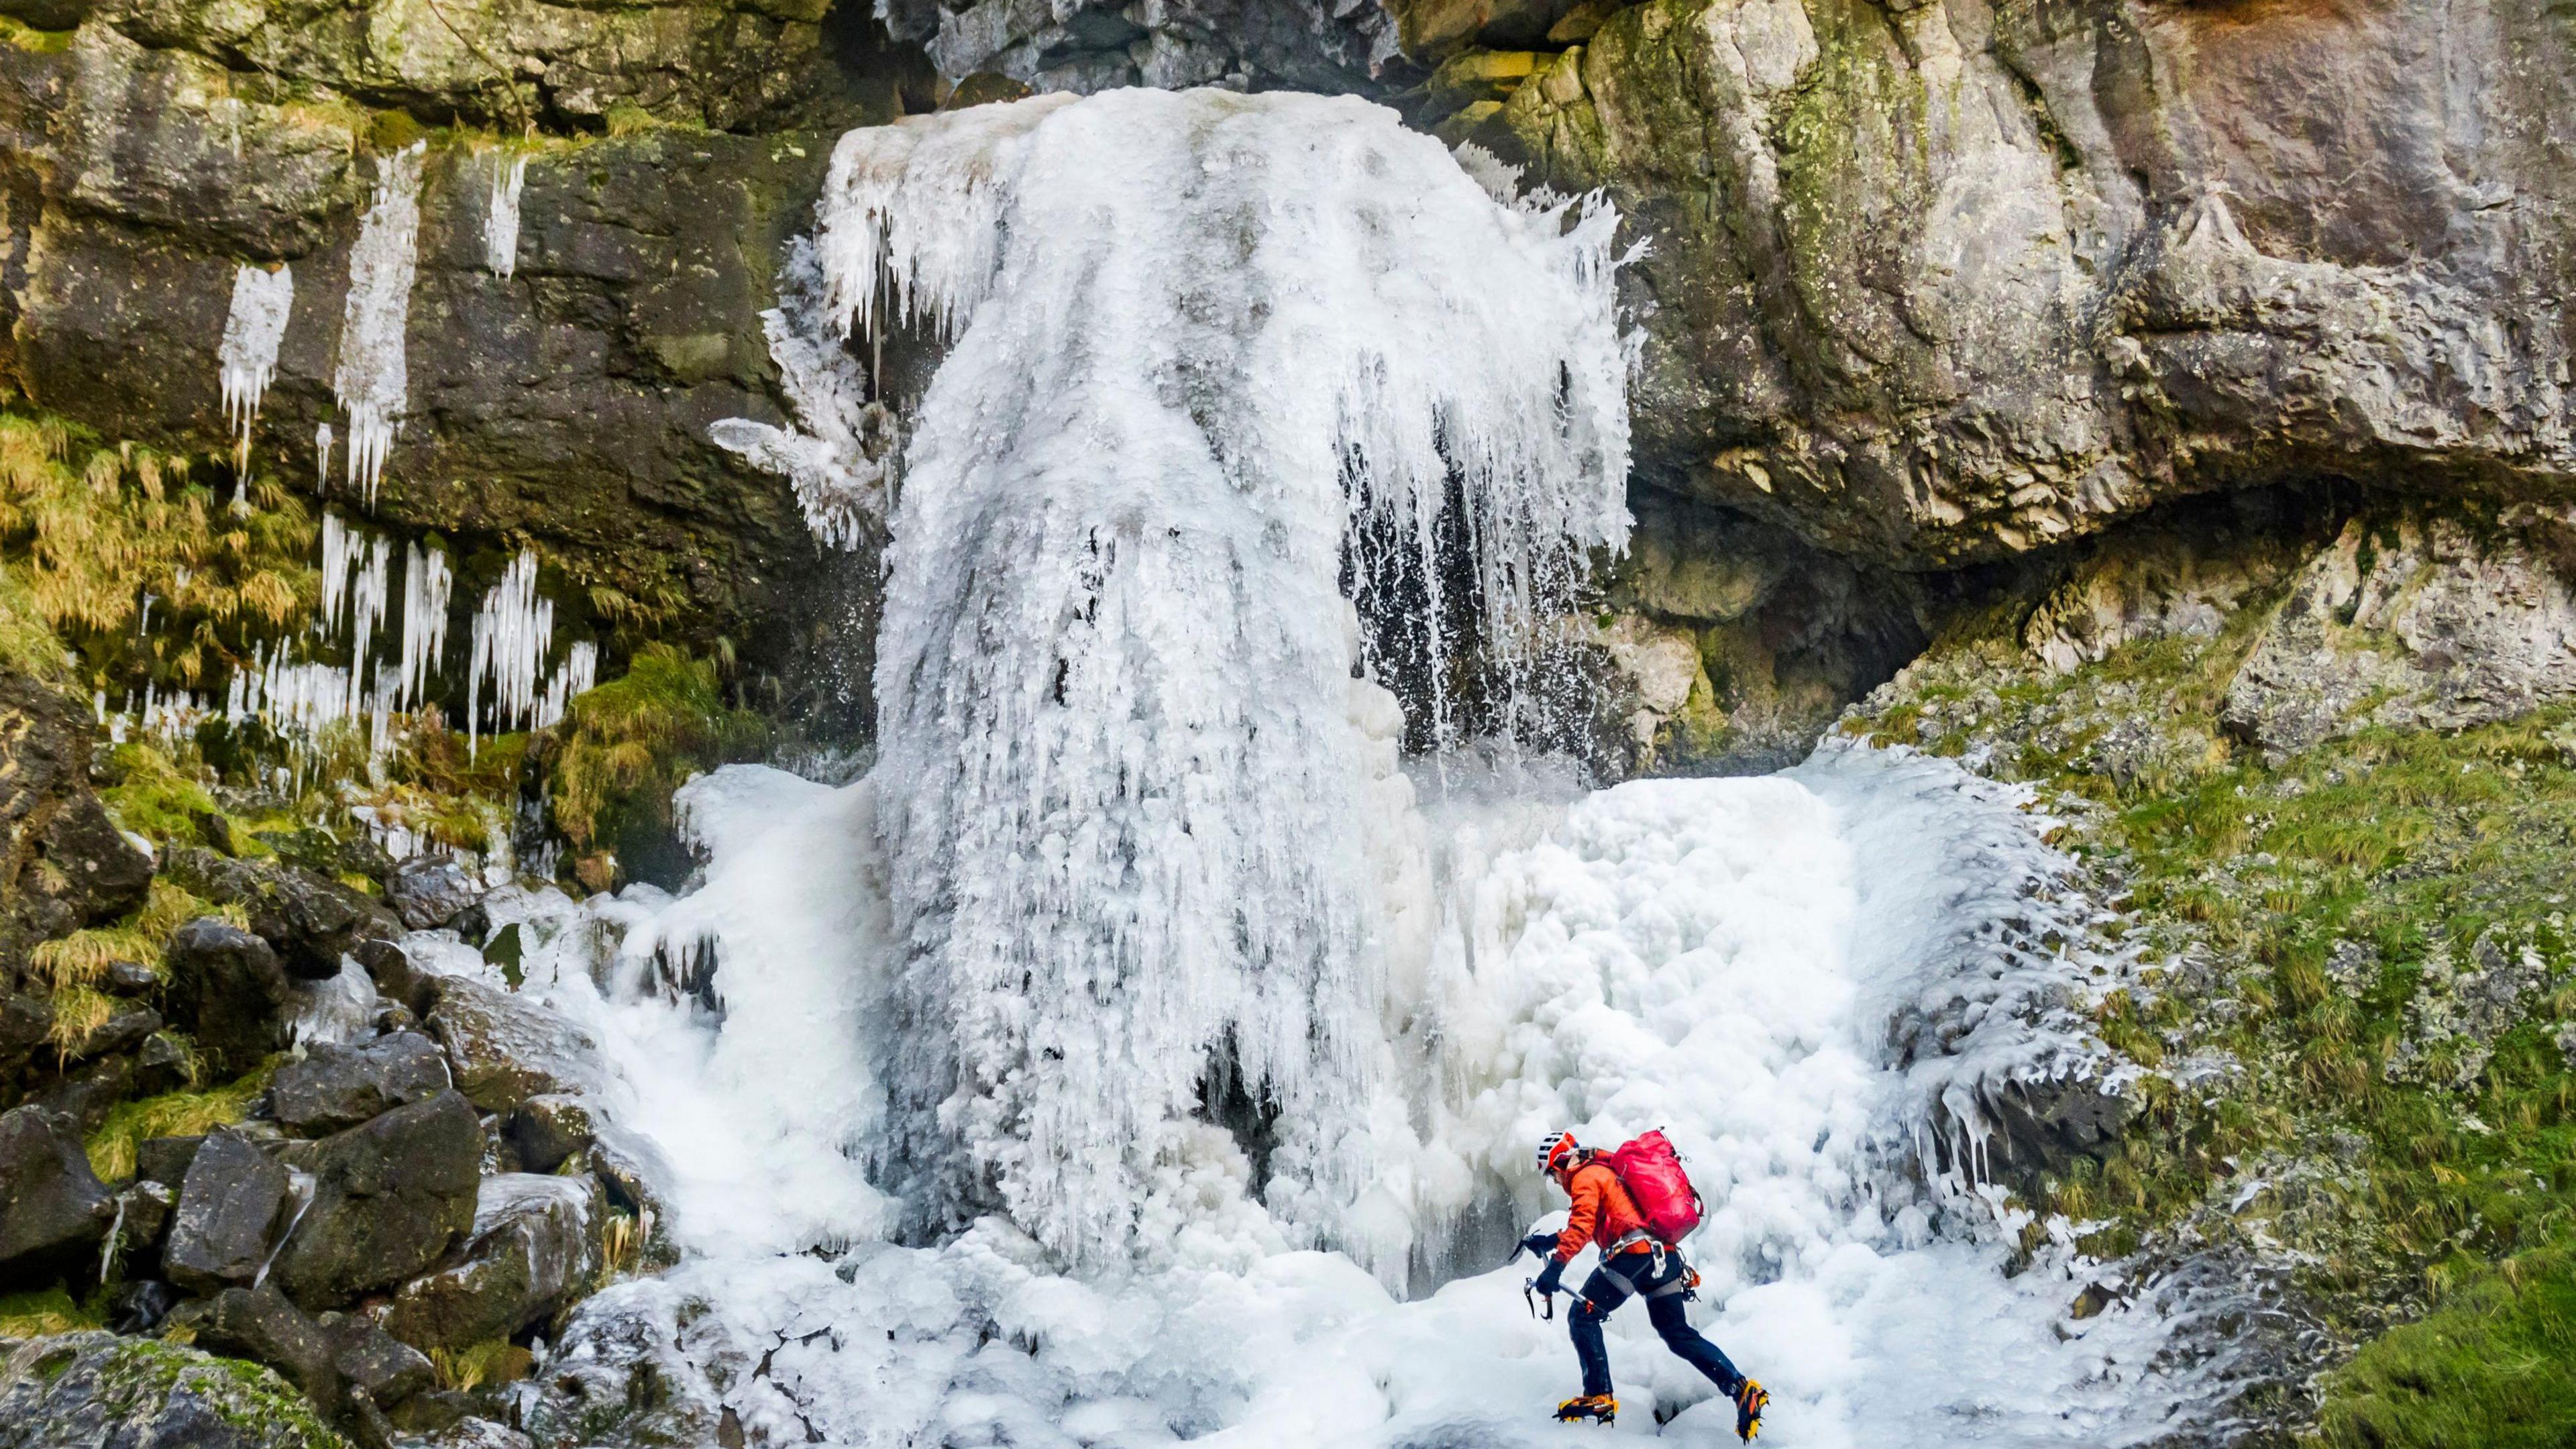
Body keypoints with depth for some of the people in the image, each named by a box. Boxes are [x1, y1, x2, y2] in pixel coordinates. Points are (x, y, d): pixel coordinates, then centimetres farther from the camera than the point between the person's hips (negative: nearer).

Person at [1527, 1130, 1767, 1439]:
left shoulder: (1585, 1176, 1)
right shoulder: (1605, 1171, 31)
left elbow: (1583, 1224, -17)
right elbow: (1594, 1225, 41)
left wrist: (1556, 1265, -25)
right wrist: (1552, 1240, 34)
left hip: (1634, 1253, -9)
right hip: (1665, 1256, 9)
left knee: (1582, 1318, 1)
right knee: (1679, 1335, 11)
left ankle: (1599, 1396, -6)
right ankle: (1741, 1388, -2)